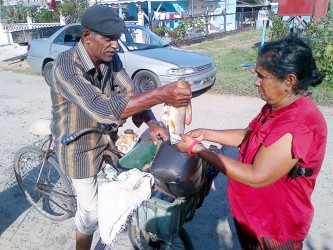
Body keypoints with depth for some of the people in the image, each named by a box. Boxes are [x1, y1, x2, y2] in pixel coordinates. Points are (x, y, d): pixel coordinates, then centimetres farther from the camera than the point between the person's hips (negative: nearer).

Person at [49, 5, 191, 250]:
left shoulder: (112, 59, -9)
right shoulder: (66, 66, -31)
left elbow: (131, 93, -9)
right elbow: (103, 110, -43)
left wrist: (152, 122, -29)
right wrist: (162, 95, -48)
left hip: (107, 140, 6)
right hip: (79, 148, -6)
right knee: (91, 211, 8)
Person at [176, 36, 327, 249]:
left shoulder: (299, 126, -33)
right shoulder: (278, 107, -3)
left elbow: (257, 177, -32)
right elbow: (248, 136, 9)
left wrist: (197, 149, -28)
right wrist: (206, 134, -4)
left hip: (274, 228, -7)